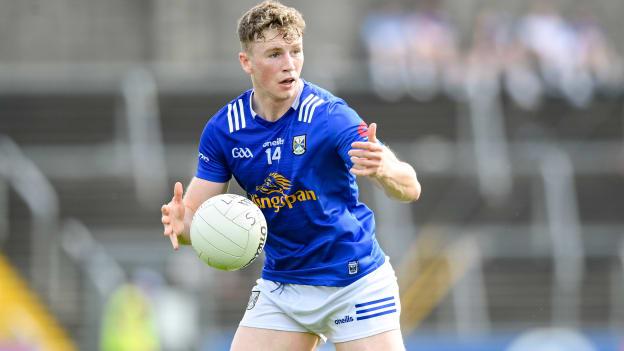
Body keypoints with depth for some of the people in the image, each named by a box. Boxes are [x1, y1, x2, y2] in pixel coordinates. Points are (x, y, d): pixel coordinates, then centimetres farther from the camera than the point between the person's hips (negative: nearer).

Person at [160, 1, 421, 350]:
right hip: (280, 286, 3)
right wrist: (180, 222, -27)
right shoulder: (222, 130, -6)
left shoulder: (330, 115, -18)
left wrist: (383, 168, -50)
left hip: (355, 281, -3)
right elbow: (196, 213, -3)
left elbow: (410, 189, -26)